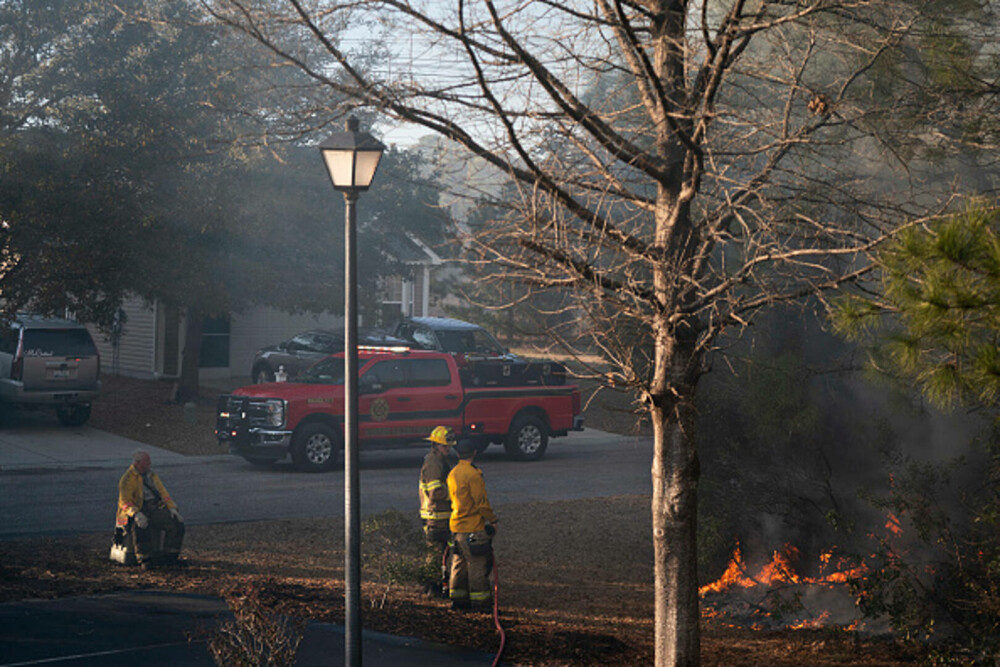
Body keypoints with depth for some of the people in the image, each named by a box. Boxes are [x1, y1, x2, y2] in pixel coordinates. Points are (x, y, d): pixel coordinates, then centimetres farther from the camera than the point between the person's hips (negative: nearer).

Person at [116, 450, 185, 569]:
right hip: (139, 509, -6)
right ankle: (144, 559, -31)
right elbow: (124, 501, -14)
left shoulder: (152, 476, 17)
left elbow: (163, 493, 19)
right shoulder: (128, 478, -5)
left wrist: (172, 508, 1)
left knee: (177, 522, -15)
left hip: (156, 508, 6)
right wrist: (136, 514, -32)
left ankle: (170, 556, -5)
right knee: (141, 527, -39)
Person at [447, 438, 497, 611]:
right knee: (477, 564, -2)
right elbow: (481, 501, -18)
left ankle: (457, 598, 19)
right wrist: (492, 520, -6)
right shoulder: (473, 474, -17)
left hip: (457, 525, 8)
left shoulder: (452, 474, 10)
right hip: (473, 528, -8)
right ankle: (479, 601, 1)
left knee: (460, 563, 15)